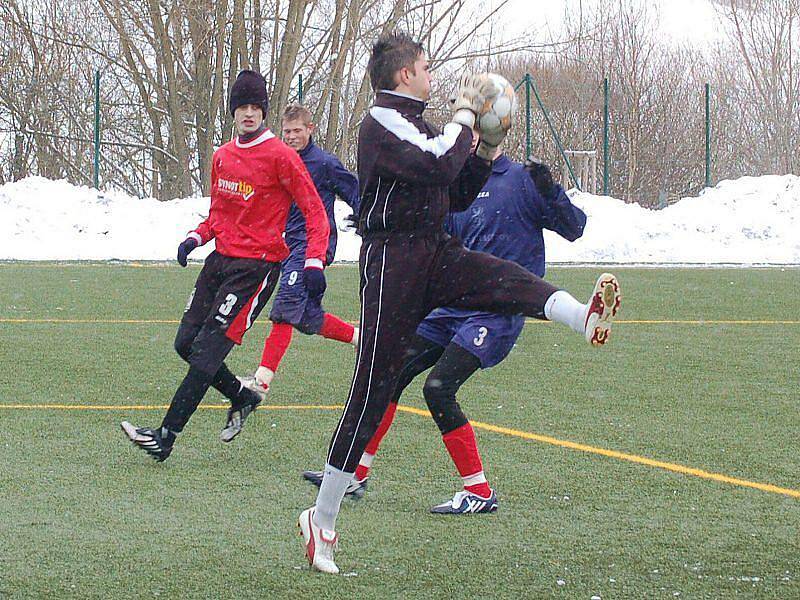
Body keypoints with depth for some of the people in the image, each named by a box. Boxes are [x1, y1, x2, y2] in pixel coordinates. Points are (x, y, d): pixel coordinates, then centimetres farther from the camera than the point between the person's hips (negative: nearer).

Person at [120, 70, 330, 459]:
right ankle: (241, 398, 29)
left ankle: (166, 437, -15)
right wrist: (197, 236, 3)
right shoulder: (222, 157, 12)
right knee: (186, 343, 7)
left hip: (256, 265, -8)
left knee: (208, 351, -13)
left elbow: (314, 211, -8)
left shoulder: (280, 156, -9)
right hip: (220, 259, 8)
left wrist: (314, 261, -20)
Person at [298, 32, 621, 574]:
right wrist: (466, 115, -10)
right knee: (373, 389, -5)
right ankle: (322, 520, 2)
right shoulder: (381, 123, -10)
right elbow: (441, 165, -25)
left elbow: (458, 197, 25)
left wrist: (488, 146, 12)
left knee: (508, 280, -23)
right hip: (392, 263, -7)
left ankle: (584, 317, -54)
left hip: (435, 256, 7)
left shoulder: (416, 125, 19)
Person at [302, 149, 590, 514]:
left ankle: (480, 493, -9)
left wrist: (550, 193, -29)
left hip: (497, 313, -8)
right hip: (456, 304, 8)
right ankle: (356, 476, 19)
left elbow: (573, 229, -12)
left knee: (438, 389, -18)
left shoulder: (521, 181, -8)